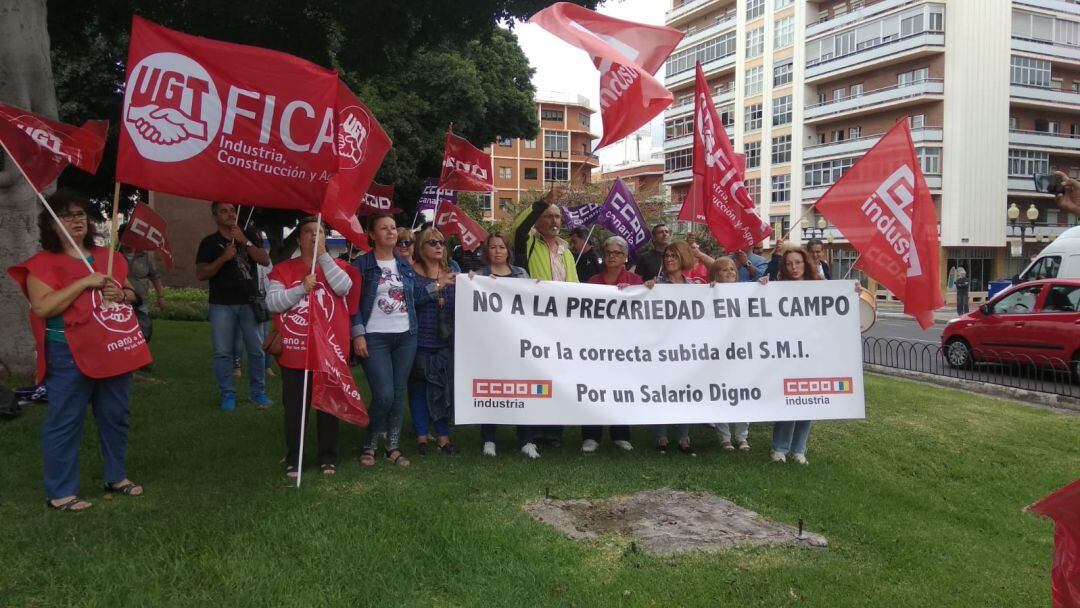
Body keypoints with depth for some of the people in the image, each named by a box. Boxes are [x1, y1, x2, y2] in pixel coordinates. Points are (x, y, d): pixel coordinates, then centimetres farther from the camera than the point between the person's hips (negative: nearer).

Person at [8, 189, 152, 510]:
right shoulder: (43, 262, -7)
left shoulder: (109, 257, 13)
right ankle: (59, 492, 9)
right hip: (70, 355, -6)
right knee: (65, 422, 0)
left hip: (115, 349, 7)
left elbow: (132, 293, 20)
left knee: (115, 417, 15)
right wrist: (84, 282, -21)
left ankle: (116, 477, 29)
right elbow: (42, 307, -18)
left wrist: (121, 294, -5)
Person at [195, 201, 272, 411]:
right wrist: (223, 258, -16)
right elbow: (200, 274, -3)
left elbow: (265, 260, -3)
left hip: (250, 303, 1)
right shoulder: (210, 242, 5)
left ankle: (258, 392, 12)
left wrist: (245, 242, -14)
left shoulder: (249, 236, 10)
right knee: (222, 352, -1)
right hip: (222, 305, -1)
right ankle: (227, 395, 7)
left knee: (256, 350, 1)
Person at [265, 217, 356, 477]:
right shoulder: (283, 269, 4)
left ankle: (328, 457, 21)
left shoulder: (338, 266, 5)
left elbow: (343, 287, -17)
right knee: (294, 408, 8)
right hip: (294, 353, 0)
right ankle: (293, 459, 20)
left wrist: (323, 255, -15)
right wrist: (301, 288, -18)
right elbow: (272, 302, -6)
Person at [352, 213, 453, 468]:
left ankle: (393, 447, 18)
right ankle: (369, 445, 9)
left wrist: (437, 285, 9)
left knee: (399, 394, 7)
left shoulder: (405, 265, 13)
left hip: (406, 337, 5)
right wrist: (358, 334, -13)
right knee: (384, 395, -12)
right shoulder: (362, 264, -2)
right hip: (375, 338, -5)